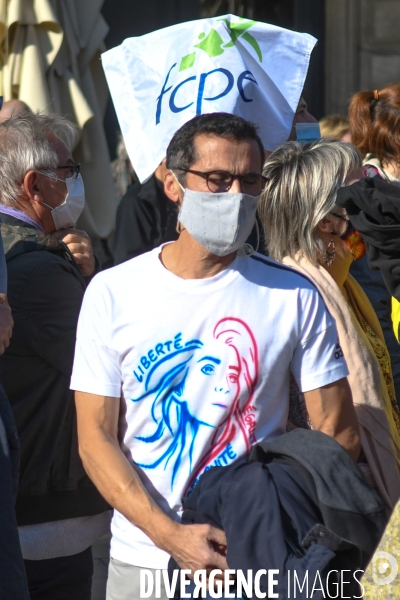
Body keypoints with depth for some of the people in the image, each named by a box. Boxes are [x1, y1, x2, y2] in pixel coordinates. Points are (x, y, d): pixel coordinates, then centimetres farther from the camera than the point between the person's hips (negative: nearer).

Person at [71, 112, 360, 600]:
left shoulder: (294, 296, -2)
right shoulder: (113, 292, -3)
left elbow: (338, 432, -1)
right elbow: (96, 438, -5)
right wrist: (172, 537, -17)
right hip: (143, 558, 0)